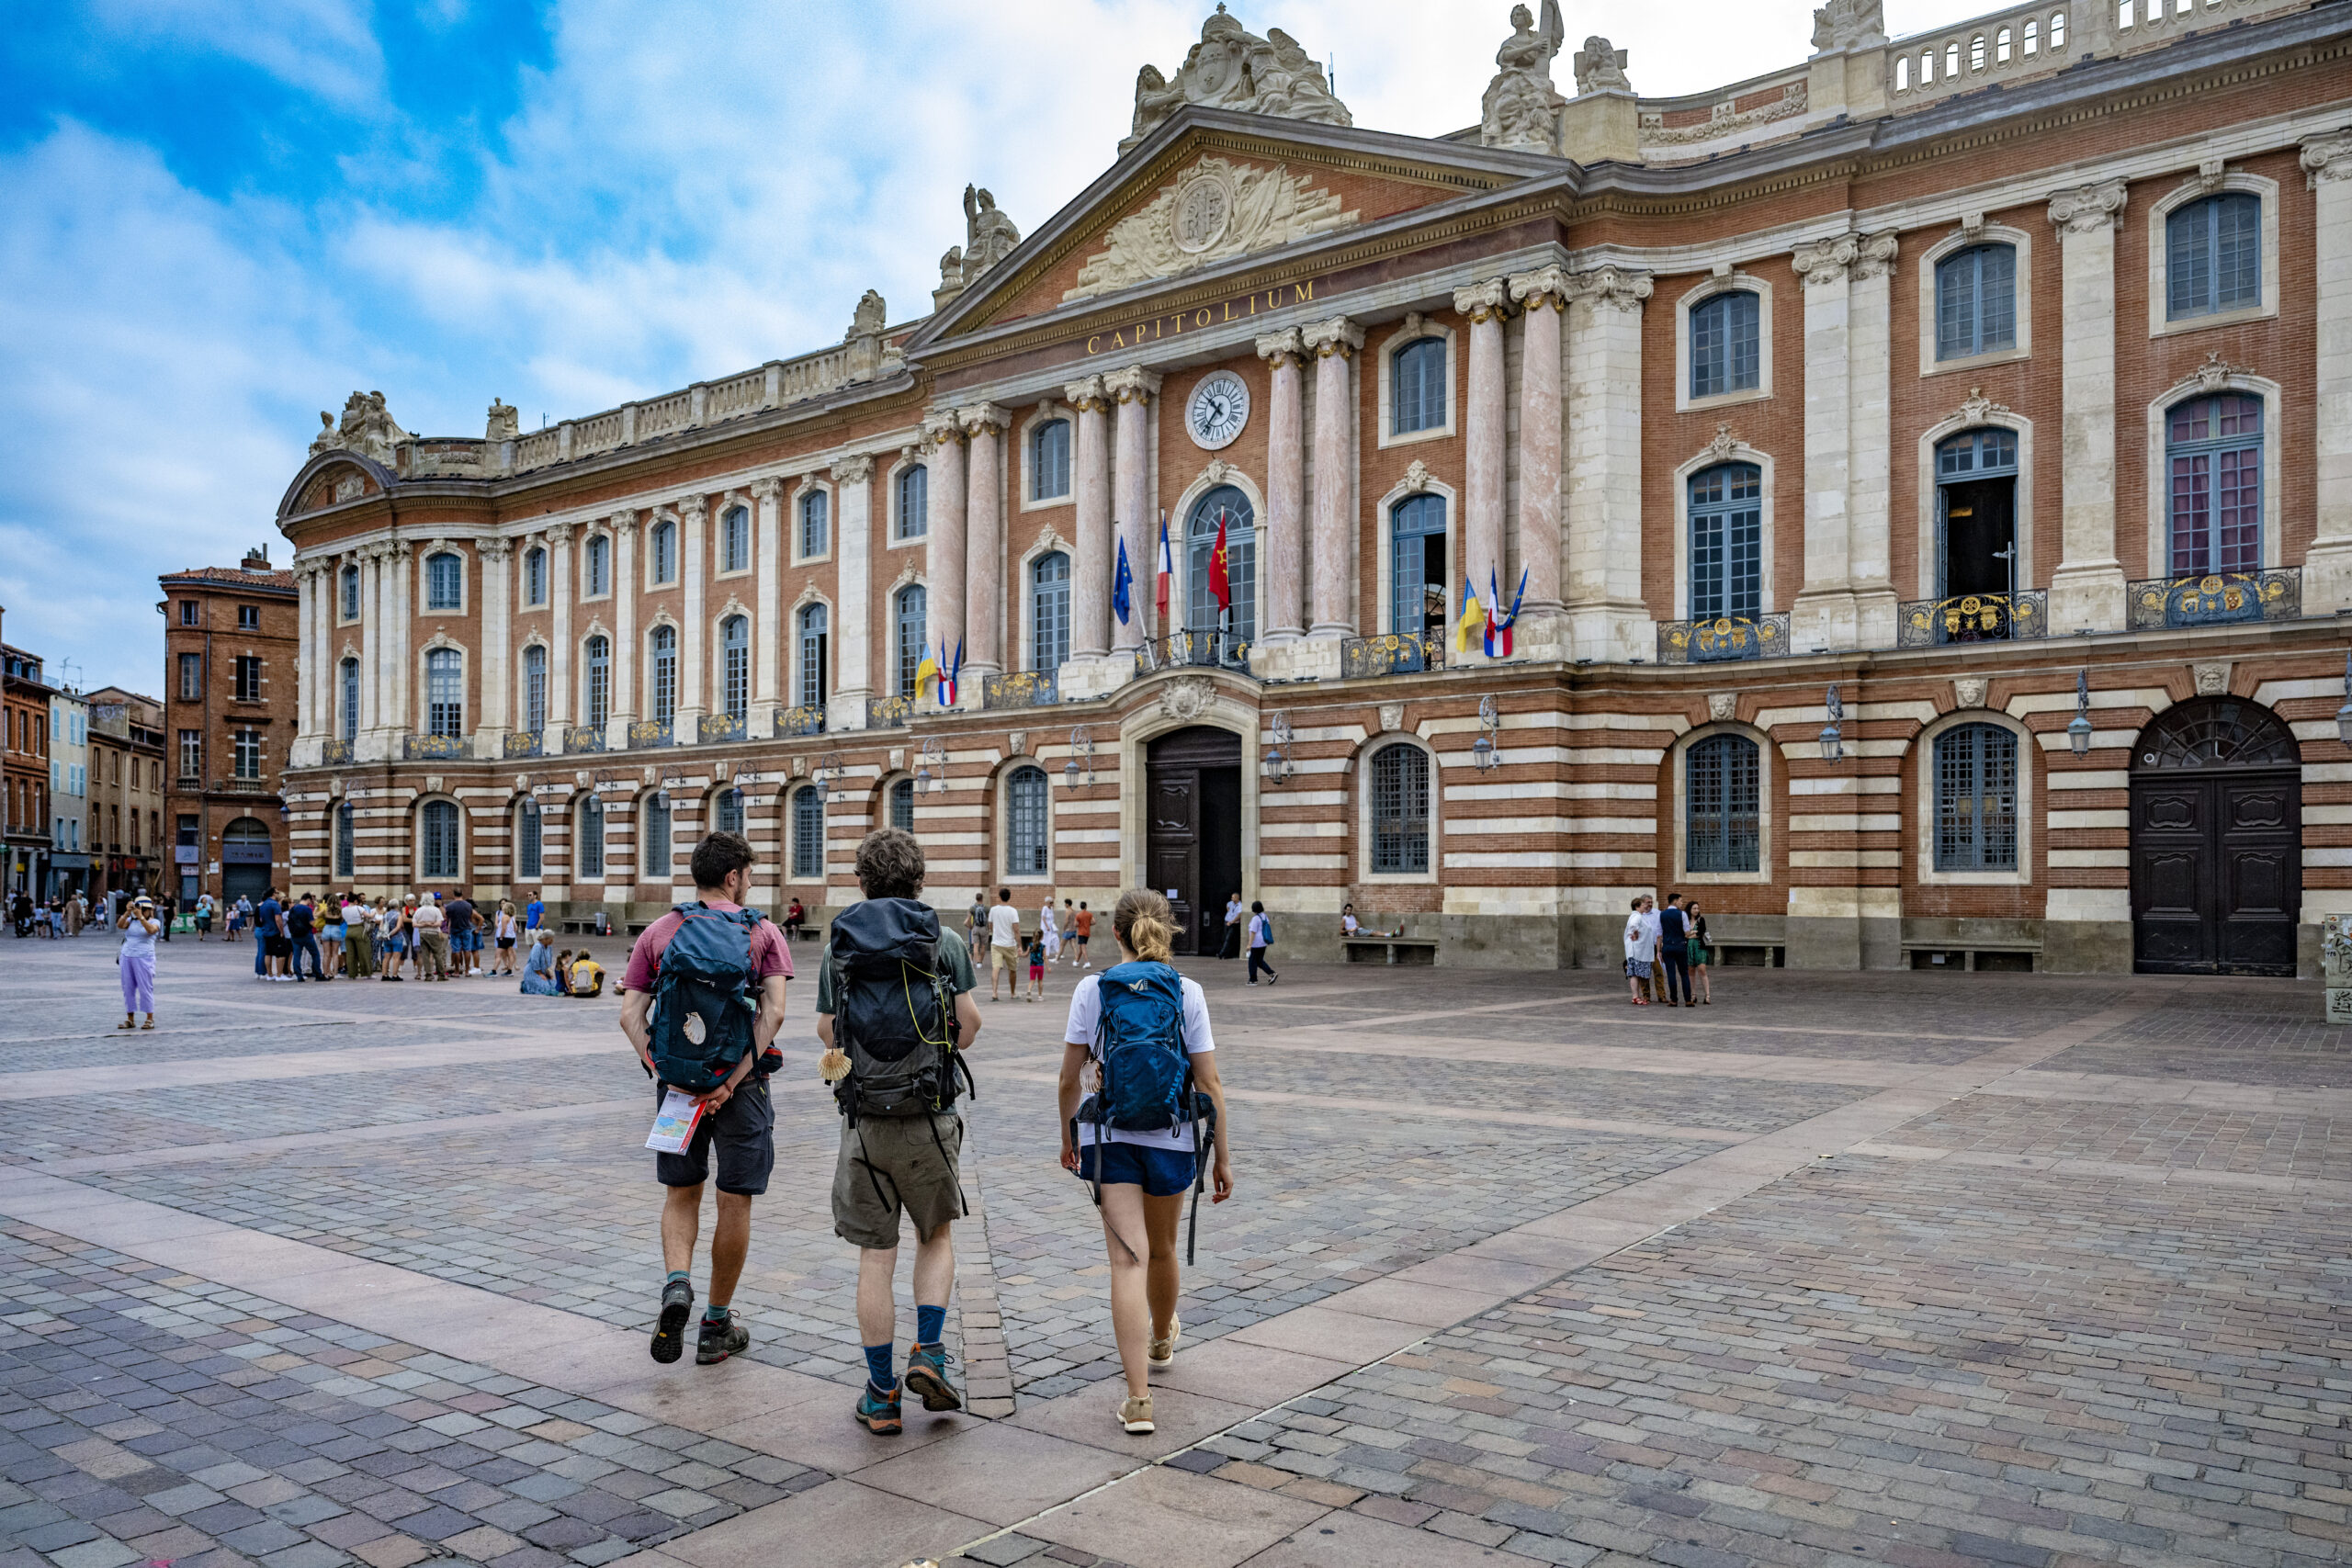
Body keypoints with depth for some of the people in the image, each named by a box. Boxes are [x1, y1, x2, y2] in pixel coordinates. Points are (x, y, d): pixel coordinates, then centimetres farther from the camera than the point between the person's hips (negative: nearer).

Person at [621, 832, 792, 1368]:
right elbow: (773, 1013, -15)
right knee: (735, 1203, 9)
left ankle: (677, 1284, -6)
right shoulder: (763, 933, -4)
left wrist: (662, 1071, -7)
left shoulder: (658, 933, 4)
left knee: (681, 1193, 18)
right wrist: (731, 1082, -15)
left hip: (676, 1080, 2)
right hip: (740, 1082, -2)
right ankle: (717, 1326, 18)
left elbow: (629, 1014, -4)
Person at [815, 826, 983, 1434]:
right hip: (930, 1118, -1)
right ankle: (928, 1353, 6)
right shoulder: (945, 943, -3)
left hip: (864, 1121, 1)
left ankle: (881, 1395, 13)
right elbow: (969, 1025, -5)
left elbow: (827, 1031, 7)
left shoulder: (840, 948, 3)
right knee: (936, 1235, 20)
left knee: (875, 1256, 8)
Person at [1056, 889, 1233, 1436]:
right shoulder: (1187, 993, -5)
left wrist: (1068, 1136, 15)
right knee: (1162, 1249, 23)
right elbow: (1208, 1084, -5)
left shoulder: (1091, 990, -5)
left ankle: (1139, 1397, -9)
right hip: (1172, 1140, 1)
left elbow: (1069, 1078, -1)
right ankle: (1161, 1339, 50)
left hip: (1110, 1139, -1)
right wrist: (1223, 1157, 3)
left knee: (1129, 1260, -2)